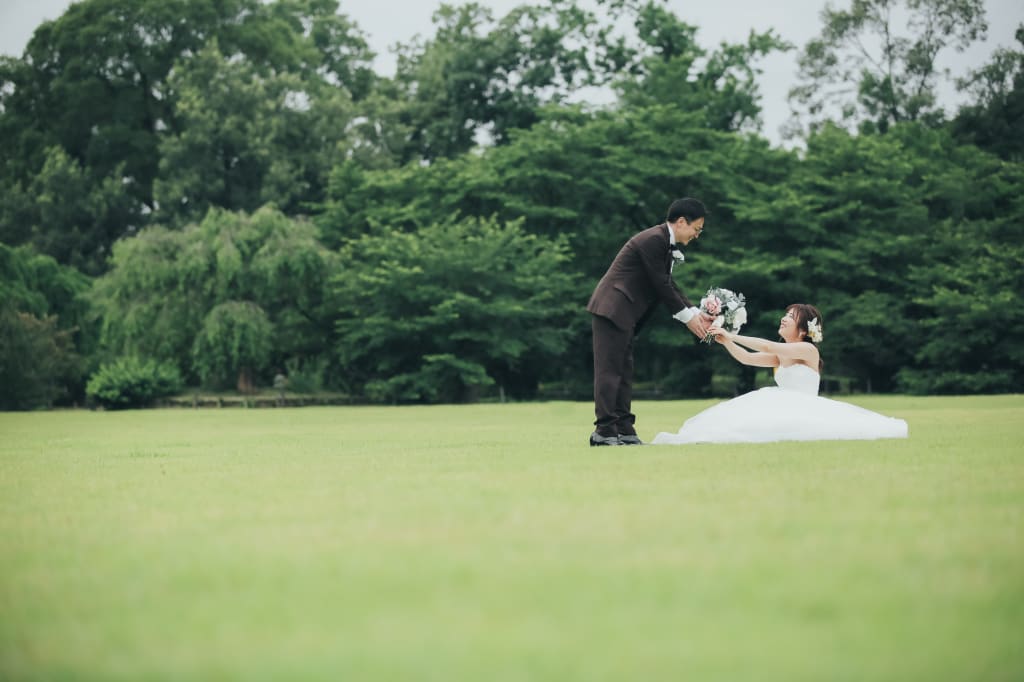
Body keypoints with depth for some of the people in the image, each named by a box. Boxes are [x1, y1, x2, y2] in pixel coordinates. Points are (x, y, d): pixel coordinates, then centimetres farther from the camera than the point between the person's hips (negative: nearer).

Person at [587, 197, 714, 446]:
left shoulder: (664, 242, 16)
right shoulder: (653, 240, -16)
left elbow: (668, 285, 18)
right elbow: (661, 285, -16)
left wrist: (696, 313, 10)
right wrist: (688, 317, -8)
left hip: (623, 314, 11)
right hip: (612, 310, -11)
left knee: (623, 373, 10)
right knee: (609, 371, -10)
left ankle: (624, 430, 12)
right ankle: (604, 430, -10)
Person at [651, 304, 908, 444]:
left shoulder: (809, 350, -7)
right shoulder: (781, 356, 18)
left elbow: (768, 347, -17)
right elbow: (747, 358, 9)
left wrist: (731, 335, -17)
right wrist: (725, 341, -8)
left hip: (803, 412, -8)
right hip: (784, 412, 8)